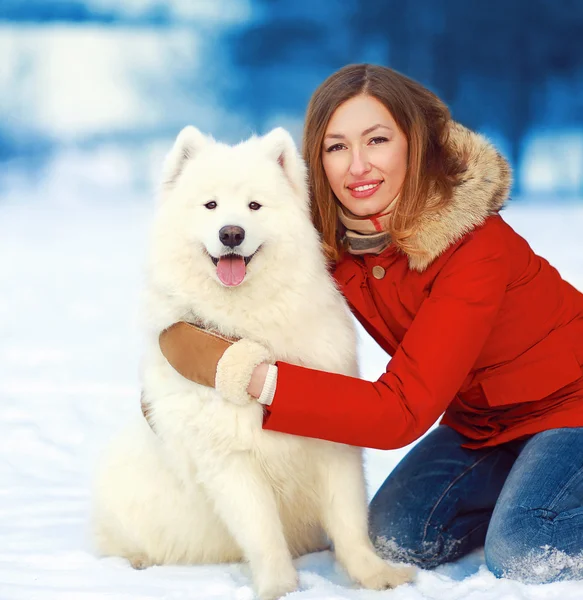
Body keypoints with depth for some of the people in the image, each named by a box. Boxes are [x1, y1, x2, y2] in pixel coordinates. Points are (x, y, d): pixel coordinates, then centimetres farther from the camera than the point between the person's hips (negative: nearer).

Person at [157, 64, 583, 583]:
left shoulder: (475, 247, -32)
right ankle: (513, 497, 14)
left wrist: (243, 373, -42)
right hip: (479, 419, 6)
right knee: (397, 537, -8)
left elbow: (402, 412, -38)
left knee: (521, 557, -25)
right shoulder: (328, 237, -14)